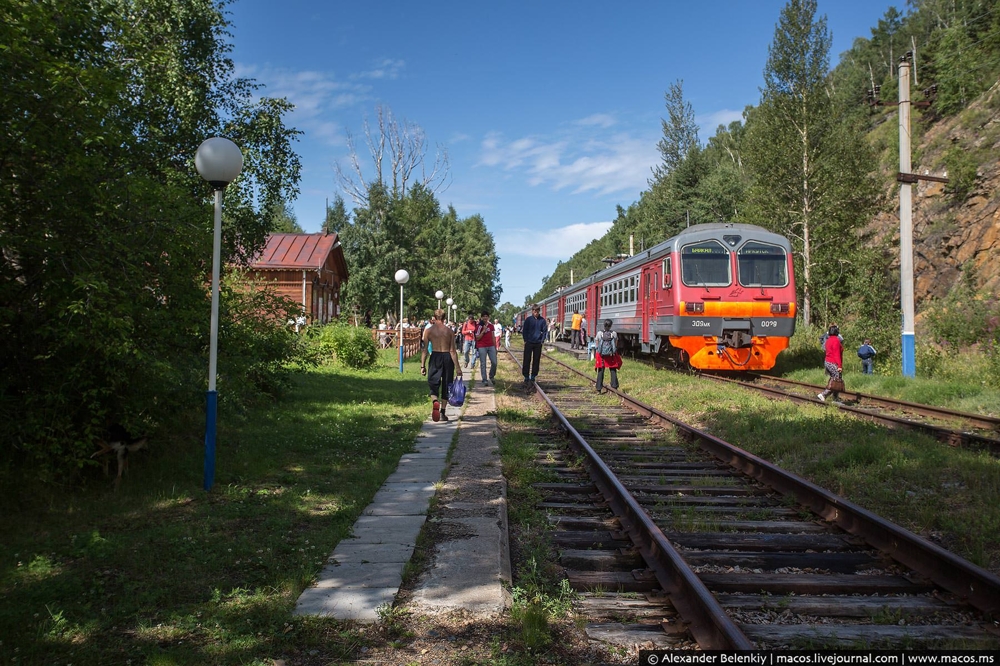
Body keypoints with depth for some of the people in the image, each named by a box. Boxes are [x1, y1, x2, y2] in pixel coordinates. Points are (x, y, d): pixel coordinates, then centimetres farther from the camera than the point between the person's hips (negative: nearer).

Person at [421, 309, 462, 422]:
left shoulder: (428, 330, -1)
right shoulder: (449, 331, -1)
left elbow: (425, 350, -4)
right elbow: (452, 351, -4)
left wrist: (422, 366, 0)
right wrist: (457, 367, -1)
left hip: (435, 357, -1)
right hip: (447, 358, 1)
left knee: (433, 383, 9)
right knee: (446, 386, 11)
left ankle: (435, 402, -23)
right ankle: (442, 413, 14)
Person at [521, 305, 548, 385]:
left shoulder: (542, 320, 1)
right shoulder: (528, 319, -2)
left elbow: (545, 330, 6)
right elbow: (524, 330, 1)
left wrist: (542, 340, -2)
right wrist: (525, 340, -5)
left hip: (538, 343, 1)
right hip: (529, 343, -1)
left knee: (536, 360, 7)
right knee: (527, 360, -2)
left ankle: (533, 376, 17)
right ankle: (526, 376, 4)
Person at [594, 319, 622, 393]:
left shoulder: (599, 333, -6)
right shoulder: (614, 333, -5)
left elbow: (596, 345, -4)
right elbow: (616, 345, -1)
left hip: (601, 354, 0)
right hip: (611, 355, 0)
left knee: (600, 371, 7)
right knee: (613, 371, 11)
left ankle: (599, 388, 6)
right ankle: (614, 386, 9)